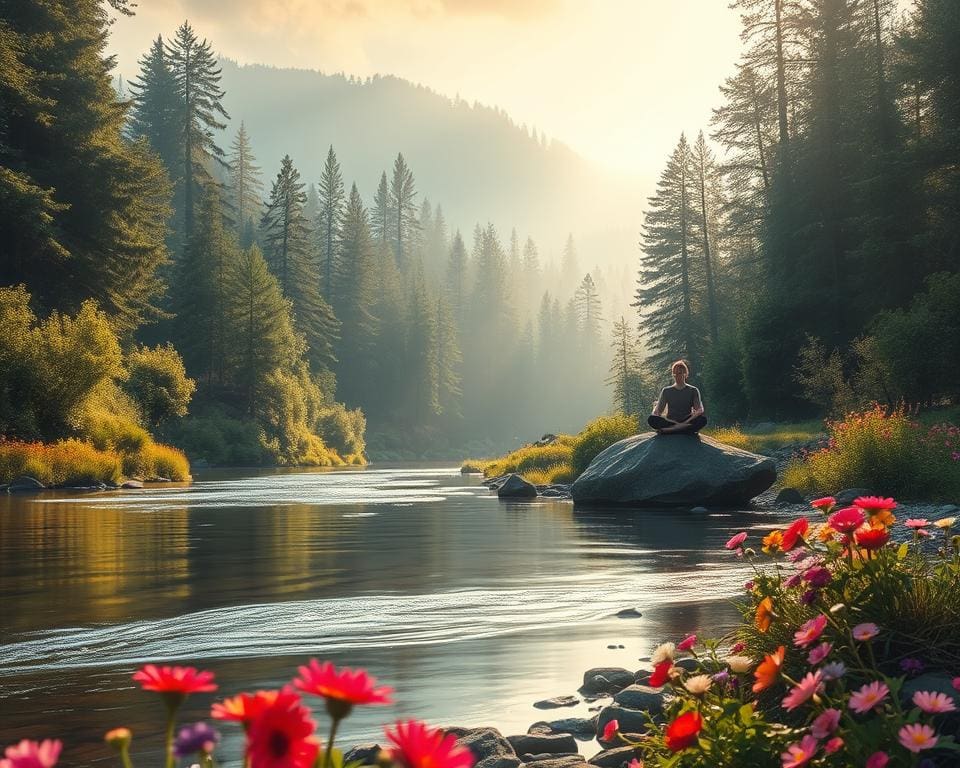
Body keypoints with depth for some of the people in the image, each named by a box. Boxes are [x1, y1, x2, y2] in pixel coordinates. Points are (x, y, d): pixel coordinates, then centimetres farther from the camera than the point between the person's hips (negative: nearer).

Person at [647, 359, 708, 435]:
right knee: (651, 419, -29)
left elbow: (700, 410, -3)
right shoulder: (667, 391, 15)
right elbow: (658, 410, 9)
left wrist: (686, 422, -19)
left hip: (687, 423, -1)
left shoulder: (693, 391, 10)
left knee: (703, 419, -33)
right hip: (670, 422, 1)